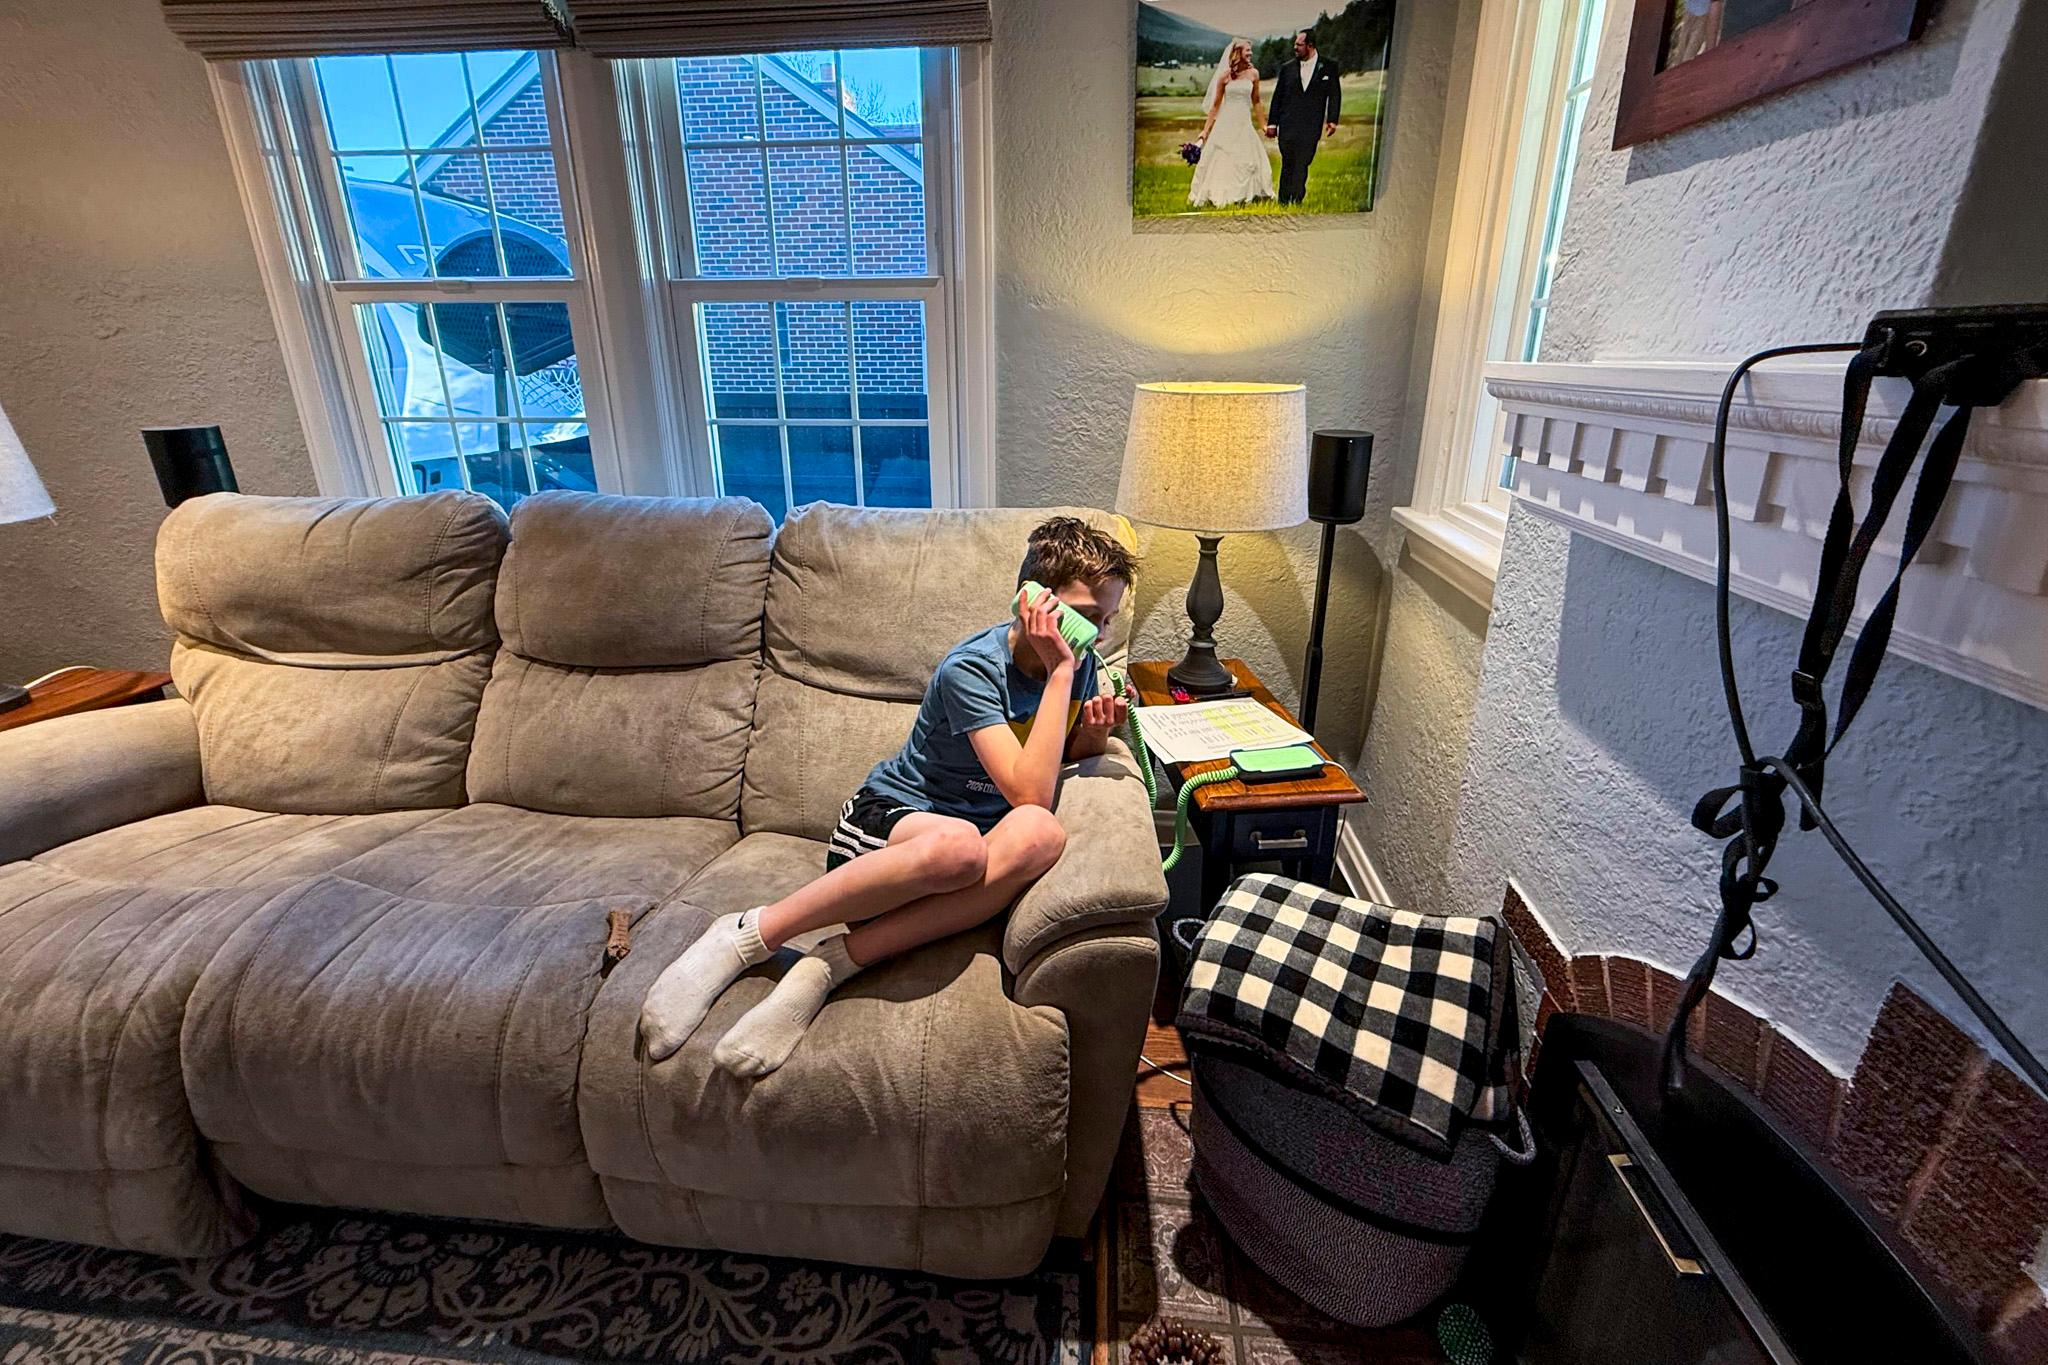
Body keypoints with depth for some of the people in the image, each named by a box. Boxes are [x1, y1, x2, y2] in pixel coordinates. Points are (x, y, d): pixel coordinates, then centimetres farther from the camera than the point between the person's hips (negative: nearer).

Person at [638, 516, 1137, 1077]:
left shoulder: (1078, 660, 2)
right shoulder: (971, 668, -18)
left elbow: (1065, 753, 18)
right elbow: (1029, 792, -27)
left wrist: (1094, 734, -5)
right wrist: (1060, 671, -25)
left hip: (976, 830, 5)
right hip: (888, 817, -5)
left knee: (1041, 837, -33)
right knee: (957, 844, -43)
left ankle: (831, 965, -29)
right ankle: (746, 936, -23)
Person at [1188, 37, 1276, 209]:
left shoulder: (1253, 73, 5)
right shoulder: (1225, 76, -2)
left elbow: (1255, 101, 13)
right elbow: (1215, 104, 2)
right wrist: (1205, 130, 0)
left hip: (1245, 123, 2)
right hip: (1226, 123, -2)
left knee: (1249, 161, 3)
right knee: (1220, 161, 2)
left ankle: (1248, 195, 15)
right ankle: (1216, 196, 12)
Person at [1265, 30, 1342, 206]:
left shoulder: (1328, 68, 4)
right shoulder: (1287, 68, 9)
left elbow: (1335, 96, 5)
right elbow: (1277, 97, 11)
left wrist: (1332, 120, -6)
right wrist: (1272, 123, 6)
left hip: (1311, 128, -2)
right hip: (1287, 126, 2)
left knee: (1301, 165, -4)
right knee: (1287, 165, 2)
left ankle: (1296, 201, 4)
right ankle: (1283, 202, 9)